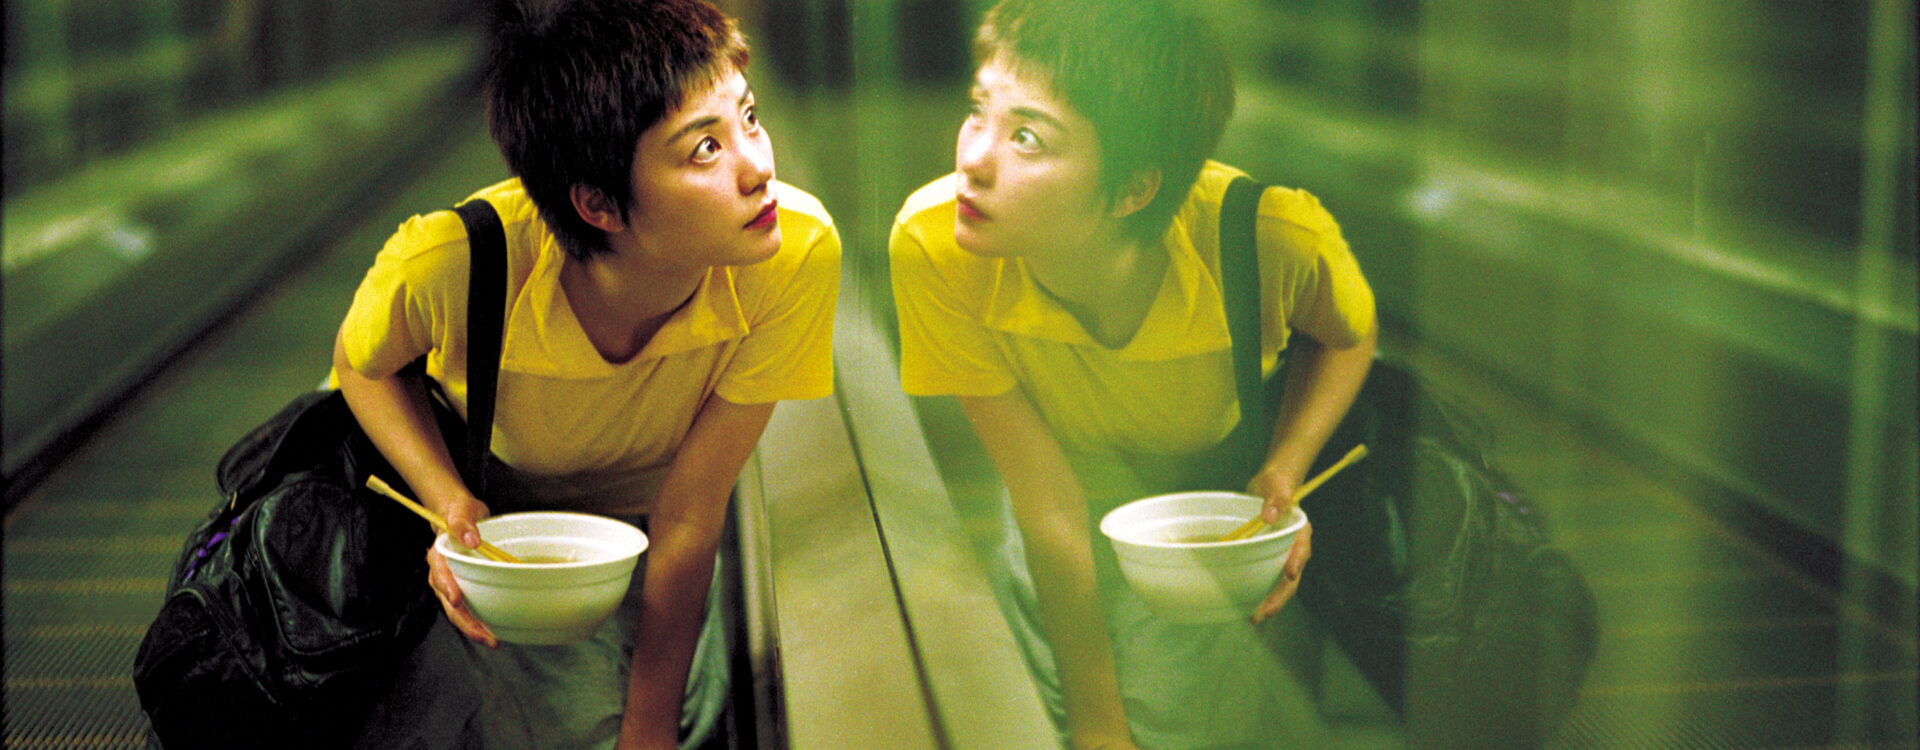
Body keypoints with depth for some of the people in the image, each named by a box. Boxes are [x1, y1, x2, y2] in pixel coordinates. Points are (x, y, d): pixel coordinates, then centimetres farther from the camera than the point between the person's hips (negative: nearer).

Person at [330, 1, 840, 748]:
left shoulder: (798, 252, -35)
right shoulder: (448, 263, -37)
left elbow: (687, 520, -24)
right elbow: (361, 363, -10)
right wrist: (447, 497, -29)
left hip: (632, 534, 1)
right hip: (490, 524, -1)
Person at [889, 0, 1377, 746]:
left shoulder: (1277, 241, -34)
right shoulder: (932, 245, -33)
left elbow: (1346, 335, -6)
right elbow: (1051, 507, -24)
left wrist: (1280, 477, -23)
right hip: (1092, 511, 1)